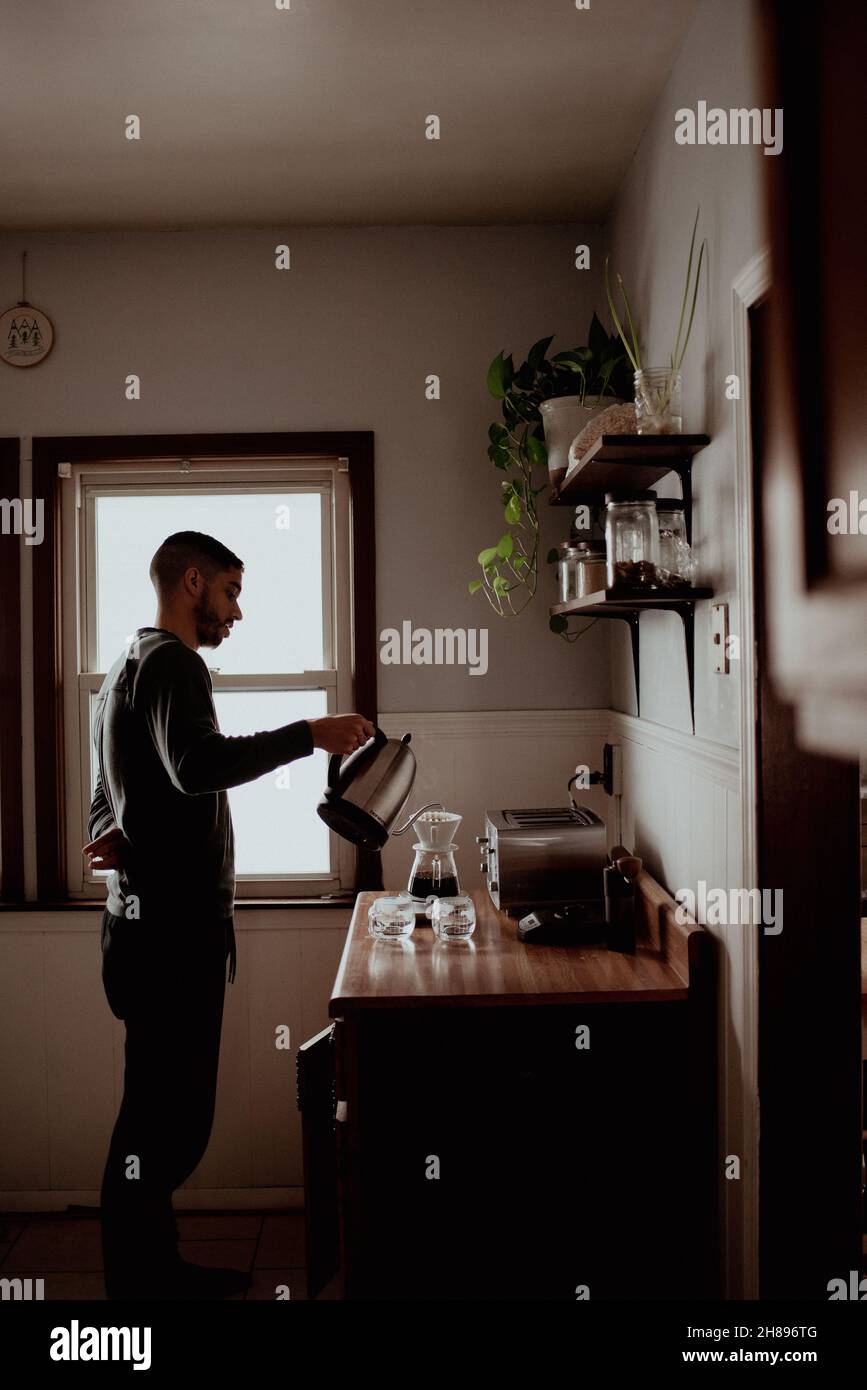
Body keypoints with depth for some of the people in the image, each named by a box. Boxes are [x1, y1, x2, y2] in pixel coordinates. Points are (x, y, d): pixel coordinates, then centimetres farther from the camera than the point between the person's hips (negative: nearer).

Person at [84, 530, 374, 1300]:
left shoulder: (131, 665, 23)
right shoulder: (171, 661, -10)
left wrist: (115, 831, 3)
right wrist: (309, 734, -23)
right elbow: (197, 765, -29)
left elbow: (109, 792, 24)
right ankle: (141, 1280, 3)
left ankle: (153, 1269, 27)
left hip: (154, 921, 11)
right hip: (176, 926, -11)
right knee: (169, 1121, -6)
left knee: (162, 1114, 17)